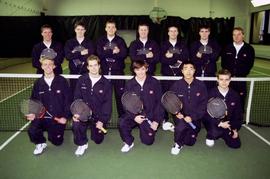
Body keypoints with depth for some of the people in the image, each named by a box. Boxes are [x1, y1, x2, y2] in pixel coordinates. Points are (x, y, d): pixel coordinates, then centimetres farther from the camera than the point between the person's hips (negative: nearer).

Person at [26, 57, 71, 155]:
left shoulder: (62, 81, -7)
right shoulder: (38, 83, 1)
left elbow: (68, 100, -5)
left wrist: (65, 116, -11)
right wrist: (33, 114, -10)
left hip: (59, 118, -1)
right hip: (42, 116, 2)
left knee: (57, 142, 4)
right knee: (32, 131, -25)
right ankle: (40, 143, 9)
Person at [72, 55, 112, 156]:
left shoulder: (106, 83, -4)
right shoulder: (82, 80, 0)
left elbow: (108, 103, -6)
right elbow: (76, 98, 0)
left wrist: (102, 120, -14)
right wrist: (75, 113, -17)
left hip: (99, 115, 0)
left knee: (98, 140, 3)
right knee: (76, 125, -30)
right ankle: (82, 144, 2)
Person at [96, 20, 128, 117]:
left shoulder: (120, 41, 7)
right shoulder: (101, 41, 11)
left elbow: (124, 54, -8)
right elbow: (99, 53, -5)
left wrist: (107, 52, -16)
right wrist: (113, 52, -14)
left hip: (118, 71, -1)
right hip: (105, 71, 1)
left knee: (120, 94, 0)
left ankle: (122, 115, 12)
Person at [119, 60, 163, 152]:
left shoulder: (154, 83, -6)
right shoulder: (129, 84, -4)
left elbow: (159, 102, -4)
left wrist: (156, 120, -8)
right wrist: (134, 117, -19)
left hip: (150, 116, 0)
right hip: (134, 114, 1)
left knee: (148, 141, 2)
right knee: (122, 123, -28)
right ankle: (129, 143, 1)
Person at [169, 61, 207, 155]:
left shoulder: (201, 85, -4)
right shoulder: (176, 85, -5)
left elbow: (203, 105, -6)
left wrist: (192, 117, -18)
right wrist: (177, 113, -18)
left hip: (195, 118, 1)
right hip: (180, 116, -1)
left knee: (189, 142, -5)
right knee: (181, 125, -34)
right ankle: (178, 144, -2)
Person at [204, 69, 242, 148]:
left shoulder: (235, 95, -2)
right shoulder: (211, 93, -15)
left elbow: (238, 114, 8)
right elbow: (206, 114, -16)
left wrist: (235, 129, 0)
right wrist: (220, 123, -24)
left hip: (228, 124, 4)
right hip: (213, 122, -4)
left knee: (236, 144, -5)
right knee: (215, 132, -35)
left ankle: (222, 134, 25)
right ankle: (210, 137, 4)